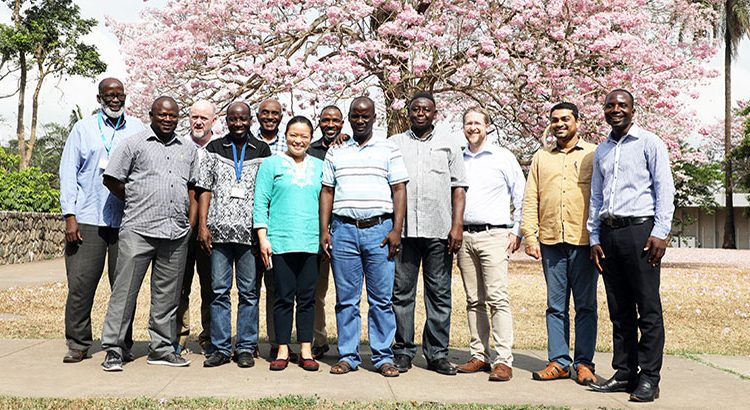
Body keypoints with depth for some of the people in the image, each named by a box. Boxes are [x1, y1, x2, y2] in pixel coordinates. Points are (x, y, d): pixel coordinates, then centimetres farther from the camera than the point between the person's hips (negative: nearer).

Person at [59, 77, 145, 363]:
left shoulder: (138, 130, 12)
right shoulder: (83, 129, 11)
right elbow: (68, 173, 7)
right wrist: (70, 215, -3)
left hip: (126, 221, 0)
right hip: (87, 220, 0)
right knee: (80, 284, -1)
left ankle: (122, 345, 13)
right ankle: (78, 345, 11)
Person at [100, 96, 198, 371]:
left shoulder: (188, 150, 17)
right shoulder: (133, 144, 4)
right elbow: (111, 180, 3)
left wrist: (190, 222, 13)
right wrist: (137, 203, 7)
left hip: (177, 233, 4)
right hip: (138, 230, -4)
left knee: (167, 294, 9)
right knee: (125, 290, -3)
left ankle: (161, 349, 18)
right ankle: (113, 350, 6)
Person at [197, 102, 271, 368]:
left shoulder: (262, 150, 10)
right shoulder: (214, 149, 12)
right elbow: (205, 189, 8)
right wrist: (202, 225, -2)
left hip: (250, 231, 0)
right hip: (219, 230, 1)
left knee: (249, 291, 2)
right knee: (219, 290, 2)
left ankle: (246, 348, 10)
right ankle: (220, 348, 10)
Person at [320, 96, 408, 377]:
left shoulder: (389, 150, 9)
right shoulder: (335, 153, 15)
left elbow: (399, 190, 4)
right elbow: (327, 192, 13)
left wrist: (396, 230, -6)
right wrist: (324, 230, 3)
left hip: (379, 230, -1)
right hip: (343, 230, 2)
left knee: (381, 299, 1)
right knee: (346, 299, 5)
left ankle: (383, 357, 9)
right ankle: (348, 356, 14)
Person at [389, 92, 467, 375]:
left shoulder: (448, 146, 14)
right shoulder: (393, 144, 13)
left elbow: (458, 188, 9)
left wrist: (457, 225, -3)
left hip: (439, 232, 0)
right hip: (403, 230, 0)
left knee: (439, 294, 2)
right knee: (402, 293, 3)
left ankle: (437, 353, 10)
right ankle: (404, 351, 12)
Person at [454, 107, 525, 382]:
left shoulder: (503, 158, 3)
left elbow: (522, 197, 3)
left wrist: (517, 231, -2)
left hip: (493, 235, -4)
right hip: (464, 236, 4)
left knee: (497, 299, -10)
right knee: (474, 300, 7)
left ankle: (503, 360, -8)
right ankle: (479, 355, 14)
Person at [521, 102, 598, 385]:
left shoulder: (594, 155, 7)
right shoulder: (541, 158, 16)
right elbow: (530, 200, 11)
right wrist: (530, 237, 2)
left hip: (584, 241, -2)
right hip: (551, 242, 3)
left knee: (586, 305, 3)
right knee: (556, 306, 7)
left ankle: (583, 363, 11)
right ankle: (559, 361, 14)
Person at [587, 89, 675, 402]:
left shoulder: (649, 143, 3)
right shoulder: (601, 151, 19)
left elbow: (665, 189, -3)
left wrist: (660, 233, -12)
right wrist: (594, 238, 13)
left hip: (639, 229, -5)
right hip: (608, 233, 5)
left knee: (648, 309, -4)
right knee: (619, 310, 8)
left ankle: (649, 378, 1)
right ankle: (624, 373, 15)